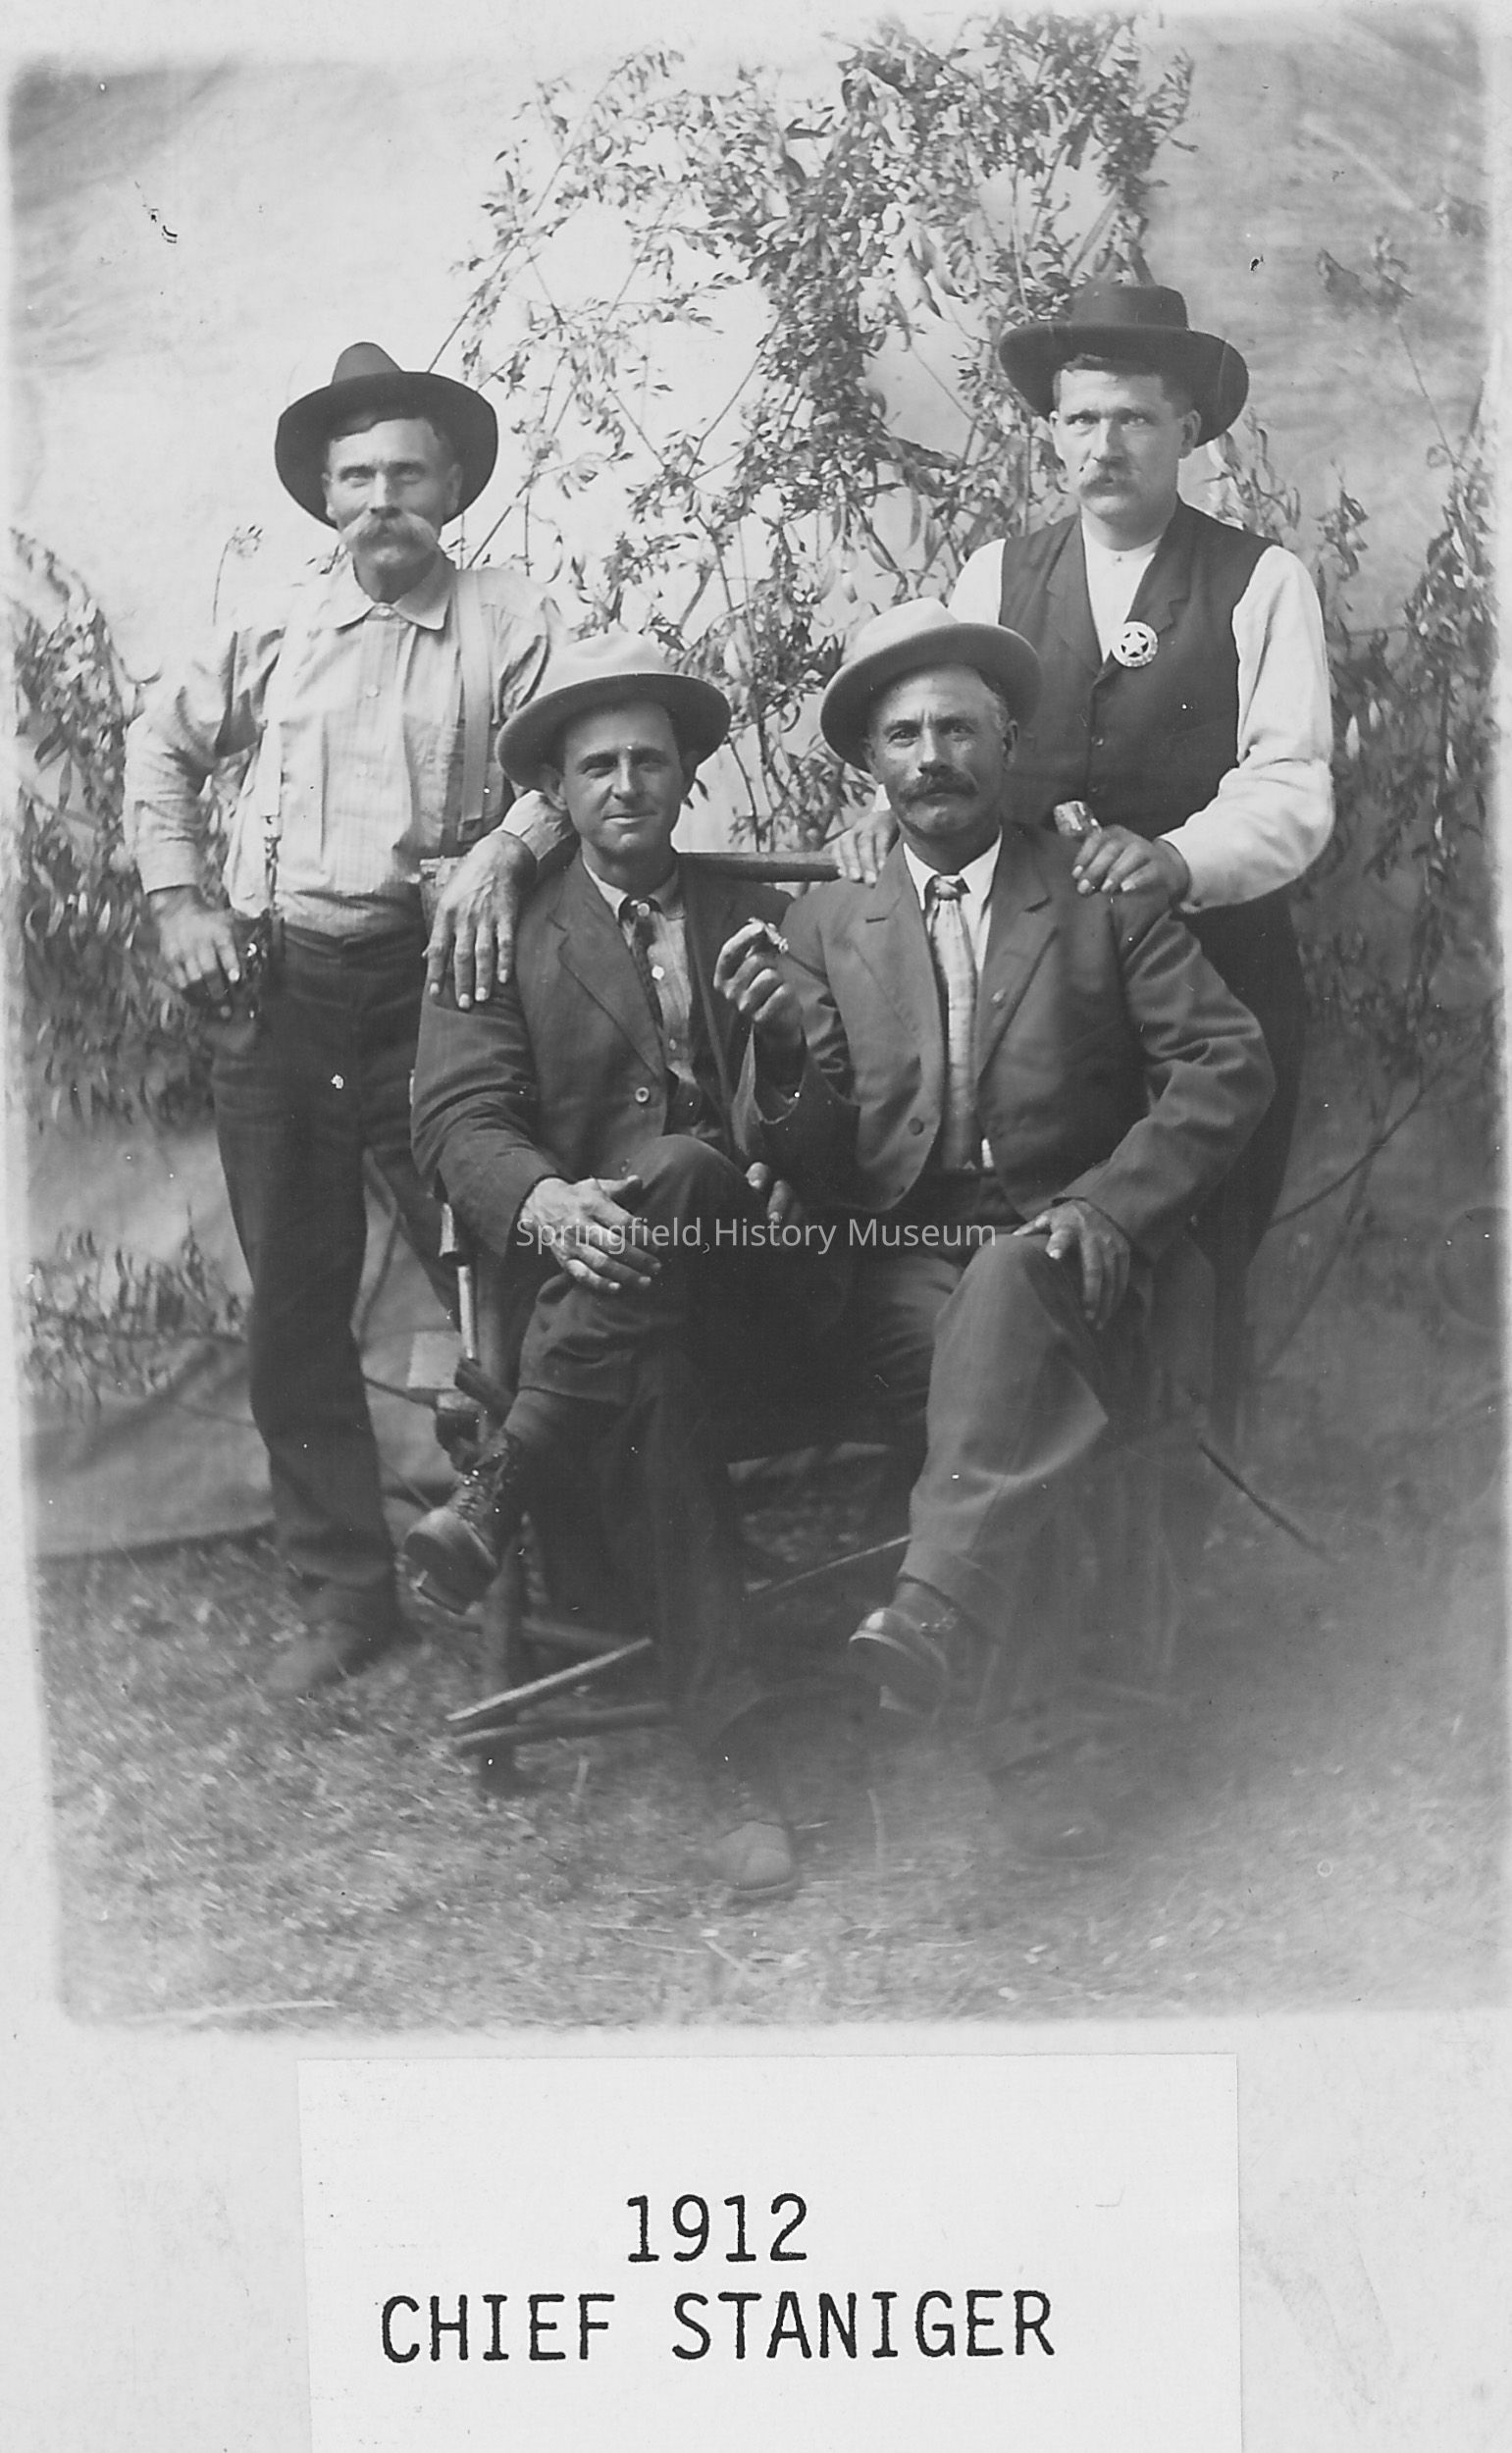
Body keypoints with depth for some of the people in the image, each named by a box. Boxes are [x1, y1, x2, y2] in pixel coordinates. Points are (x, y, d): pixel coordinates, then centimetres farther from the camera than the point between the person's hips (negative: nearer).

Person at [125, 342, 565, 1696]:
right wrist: (178, 898, 10)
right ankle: (346, 1591, 20)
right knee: (293, 1303, 7)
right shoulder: (276, 631, 10)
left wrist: (504, 842, -24)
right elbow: (163, 746, 21)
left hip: (427, 981, -3)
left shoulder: (507, 619, 3)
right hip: (272, 990, 3)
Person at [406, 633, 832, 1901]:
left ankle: (498, 1495, -26)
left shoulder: (760, 921, 19)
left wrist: (795, 1024, -10)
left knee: (677, 1168, -33)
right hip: (577, 1277, -1)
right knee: (647, 1371, -35)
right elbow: (459, 1116, -1)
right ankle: (737, 1762, -33)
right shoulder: (499, 934, 13)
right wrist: (542, 1201, -24)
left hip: (745, 1282, 1)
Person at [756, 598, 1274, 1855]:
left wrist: (1112, 1201, -14)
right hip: (905, 1267, 2)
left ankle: (933, 1609, -46)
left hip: (1069, 1253, -1)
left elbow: (1228, 1062, 0)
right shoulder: (827, 921, 13)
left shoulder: (1107, 891, 8)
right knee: (1016, 1377, -31)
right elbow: (818, 1160, 7)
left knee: (1013, 1286, -36)